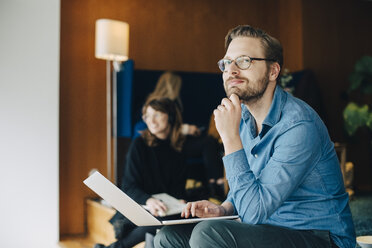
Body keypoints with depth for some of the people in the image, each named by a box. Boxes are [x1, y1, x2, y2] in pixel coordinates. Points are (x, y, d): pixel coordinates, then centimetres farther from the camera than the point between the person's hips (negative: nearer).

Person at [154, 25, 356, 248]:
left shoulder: (299, 126, -23)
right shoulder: (242, 115, 4)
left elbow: (254, 212, -27)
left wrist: (230, 136, -26)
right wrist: (223, 209, -4)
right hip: (269, 227, 8)